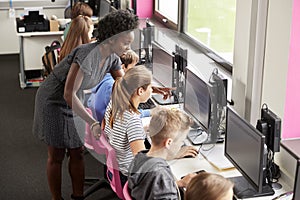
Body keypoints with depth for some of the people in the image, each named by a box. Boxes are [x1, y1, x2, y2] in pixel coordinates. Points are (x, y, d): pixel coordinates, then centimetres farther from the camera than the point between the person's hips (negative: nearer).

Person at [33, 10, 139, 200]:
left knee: (78, 152, 8)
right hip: (54, 101, -7)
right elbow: (69, 94, -37)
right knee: (57, 156, 3)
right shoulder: (88, 54, -35)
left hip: (74, 101, 7)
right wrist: (93, 123, -41)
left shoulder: (112, 57, -10)